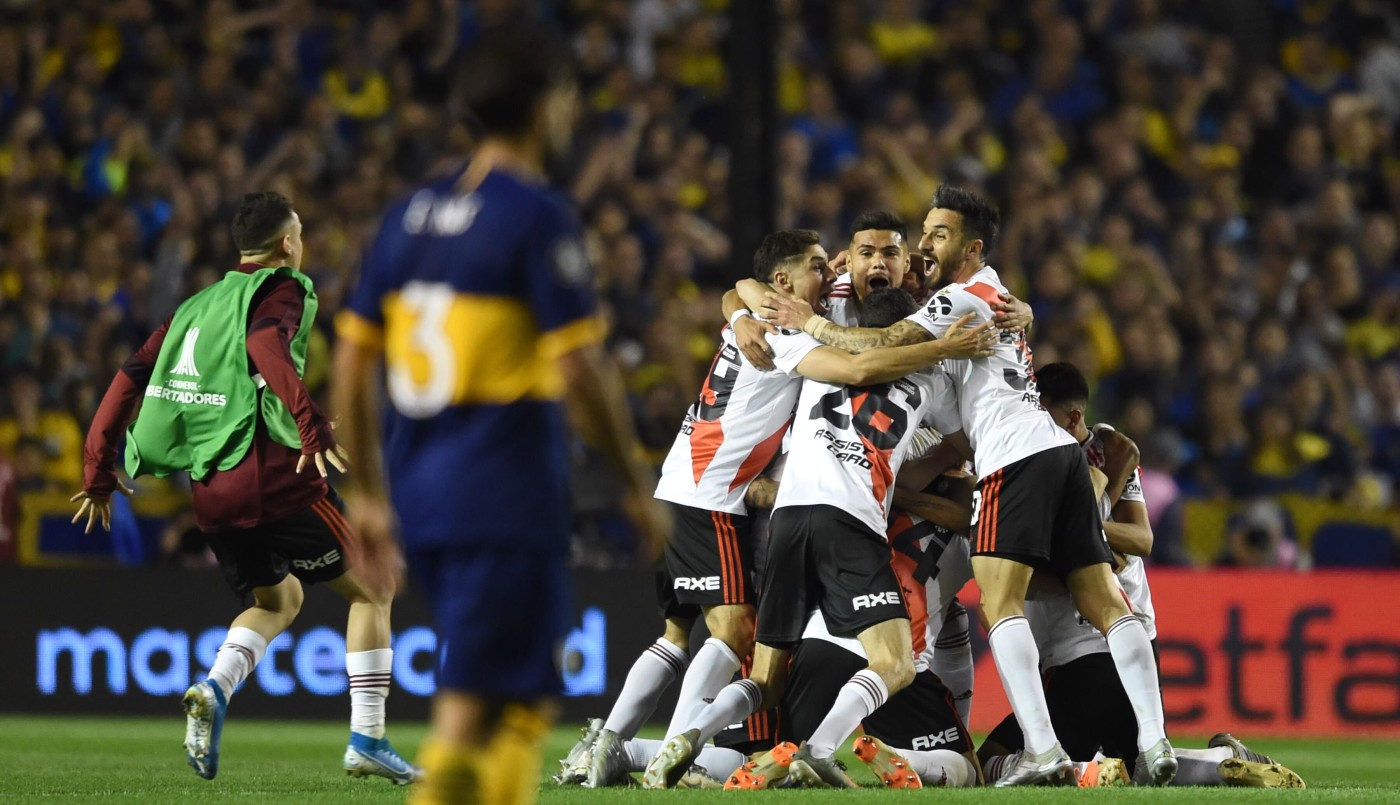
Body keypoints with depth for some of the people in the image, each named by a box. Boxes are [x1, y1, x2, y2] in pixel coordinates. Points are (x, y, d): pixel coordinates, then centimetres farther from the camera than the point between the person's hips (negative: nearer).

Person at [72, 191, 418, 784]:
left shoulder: (197, 305, 20)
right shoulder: (282, 289, 0)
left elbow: (131, 375, 17)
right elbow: (264, 342, -23)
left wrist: (98, 473, 23)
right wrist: (310, 423, -35)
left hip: (209, 491, 7)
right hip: (274, 476, -7)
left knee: (278, 600, 27)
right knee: (371, 592, 8)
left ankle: (214, 689, -2)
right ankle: (366, 741, -1)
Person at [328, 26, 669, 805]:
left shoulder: (411, 214, 12)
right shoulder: (539, 217, -10)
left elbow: (353, 363, 13)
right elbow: (580, 372, -15)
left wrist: (369, 491, 20)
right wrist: (640, 483, -4)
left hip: (420, 485, 8)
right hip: (508, 496, -8)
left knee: (527, 697, 18)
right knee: (470, 703, -7)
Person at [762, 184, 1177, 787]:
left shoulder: (964, 298, -1)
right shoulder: (996, 296, 27)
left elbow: (884, 346, -13)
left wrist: (810, 324, -2)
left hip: (1018, 458, -9)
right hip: (1061, 452, 9)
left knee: (999, 603, -13)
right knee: (1105, 605, 2)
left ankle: (1043, 752, -25)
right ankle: (1154, 743, -5)